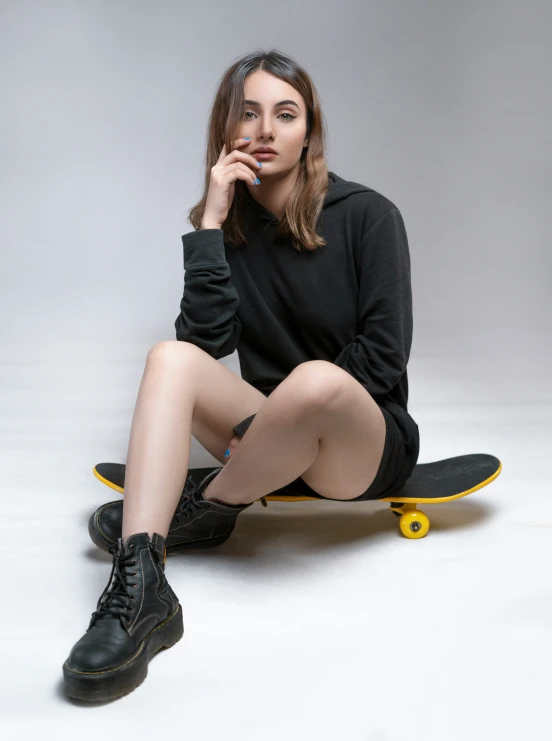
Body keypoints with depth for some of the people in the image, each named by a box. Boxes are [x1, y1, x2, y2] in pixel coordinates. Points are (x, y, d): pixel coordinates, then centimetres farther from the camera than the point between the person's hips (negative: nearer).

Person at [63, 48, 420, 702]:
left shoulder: (367, 216, -5)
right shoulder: (228, 224, 5)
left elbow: (383, 359, -11)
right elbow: (208, 341, -10)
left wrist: (297, 404, -12)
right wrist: (211, 224, -14)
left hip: (367, 444, -3)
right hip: (275, 439, 4)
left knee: (315, 379, -37)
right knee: (171, 356, -22)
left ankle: (202, 511, -11)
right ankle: (140, 587, -36)